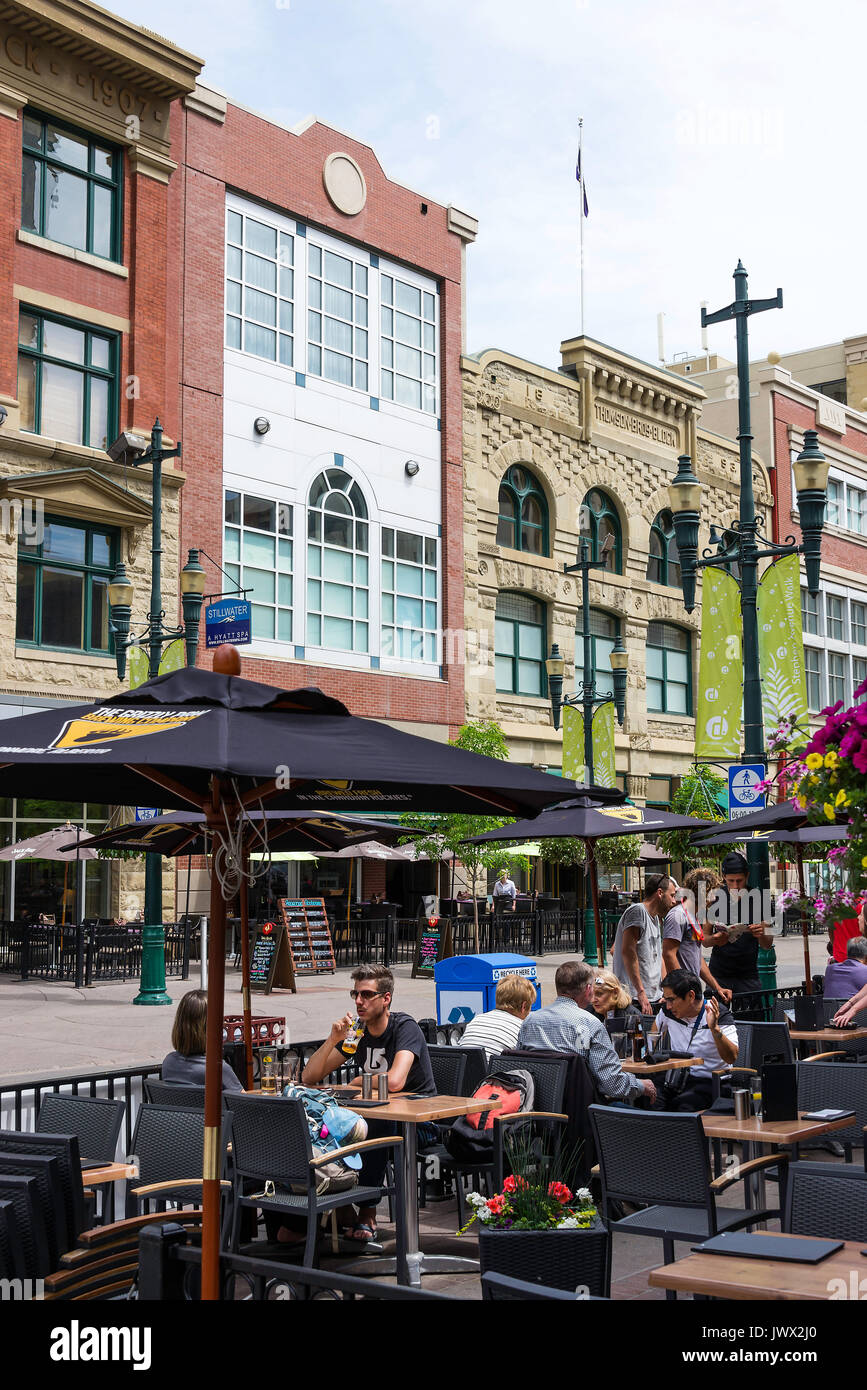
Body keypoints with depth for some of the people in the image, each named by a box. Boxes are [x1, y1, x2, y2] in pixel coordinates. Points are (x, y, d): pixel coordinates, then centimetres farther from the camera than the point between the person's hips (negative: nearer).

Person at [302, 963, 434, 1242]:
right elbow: (309, 1077, 1)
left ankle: (366, 1218, -25)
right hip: (381, 1116, 6)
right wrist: (333, 1039, -14)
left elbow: (394, 1082, -33)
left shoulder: (405, 1027, -15)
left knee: (374, 1128, -35)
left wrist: (357, 1082, -14)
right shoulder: (356, 1032, 4)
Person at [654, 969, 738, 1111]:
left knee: (682, 1105, -35)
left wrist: (714, 1028, -35)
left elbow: (732, 1058, -23)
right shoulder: (668, 1011, 5)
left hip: (709, 1082, -4)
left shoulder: (719, 1015, -11)